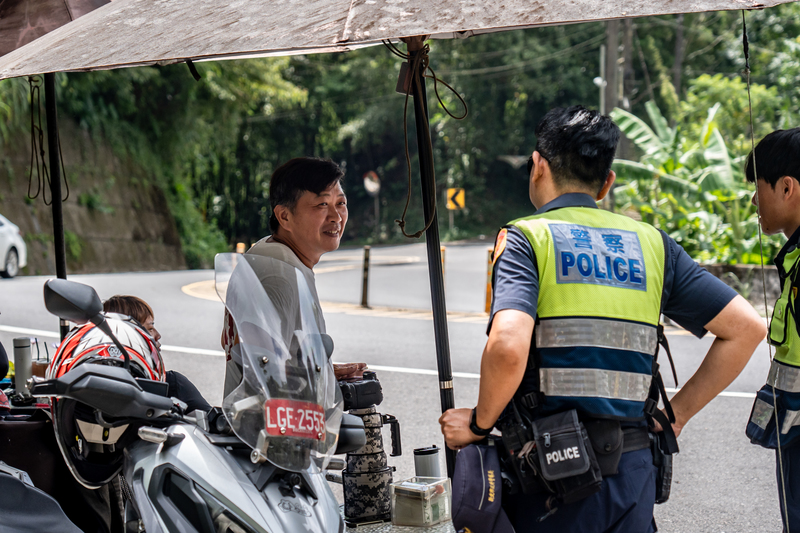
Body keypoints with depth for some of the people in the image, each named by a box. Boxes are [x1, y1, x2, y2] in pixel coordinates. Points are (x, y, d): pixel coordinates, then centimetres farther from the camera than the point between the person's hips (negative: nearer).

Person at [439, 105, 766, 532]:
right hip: (633, 473, 4)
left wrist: (480, 422, -5)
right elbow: (745, 327, 8)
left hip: (548, 470, -4)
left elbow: (508, 345, -21)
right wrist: (678, 412, 13)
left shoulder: (526, 239, -3)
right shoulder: (650, 243, 11)